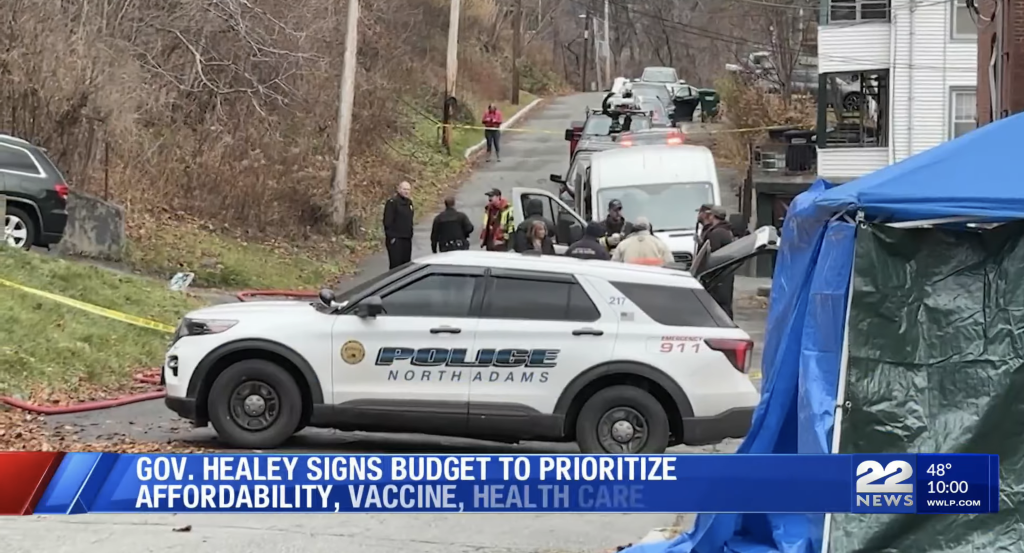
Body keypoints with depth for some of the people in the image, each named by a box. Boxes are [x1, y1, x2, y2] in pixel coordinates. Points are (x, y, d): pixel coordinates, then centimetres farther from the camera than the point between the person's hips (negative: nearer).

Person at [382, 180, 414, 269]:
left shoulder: (409, 202, 14)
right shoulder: (392, 202, -11)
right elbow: (387, 221, -16)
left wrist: (410, 234, 17)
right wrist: (390, 236, -19)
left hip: (407, 239, 8)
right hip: (395, 239, -8)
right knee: (396, 264, -9)